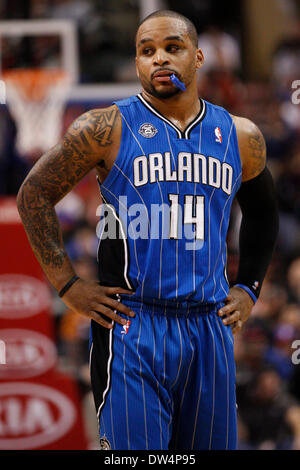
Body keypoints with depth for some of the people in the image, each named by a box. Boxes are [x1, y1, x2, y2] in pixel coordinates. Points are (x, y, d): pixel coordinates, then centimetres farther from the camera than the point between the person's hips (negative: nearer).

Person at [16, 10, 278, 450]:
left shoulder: (241, 137, 11)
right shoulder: (107, 129, -1)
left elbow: (262, 214, 28)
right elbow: (34, 194, 3)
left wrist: (248, 289, 18)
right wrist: (68, 286, -3)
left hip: (210, 328, 4)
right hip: (132, 326, -4)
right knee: (134, 447, -10)